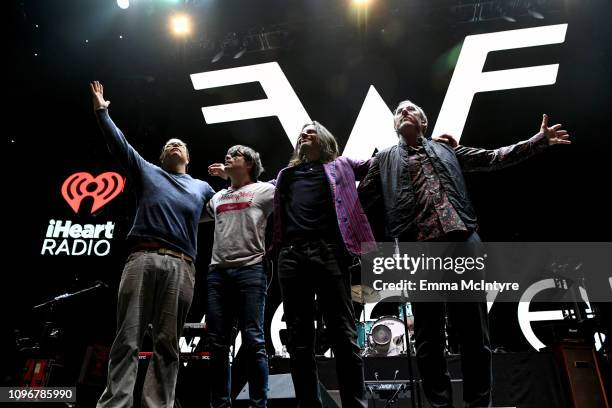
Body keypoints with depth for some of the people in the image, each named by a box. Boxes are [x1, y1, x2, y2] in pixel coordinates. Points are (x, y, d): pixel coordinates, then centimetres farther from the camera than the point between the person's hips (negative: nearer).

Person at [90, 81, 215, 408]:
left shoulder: (202, 188, 26)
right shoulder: (147, 171, 21)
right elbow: (118, 143, 17)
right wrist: (101, 112, 17)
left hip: (180, 266, 1)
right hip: (142, 259, -1)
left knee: (167, 345, -1)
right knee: (127, 340, -8)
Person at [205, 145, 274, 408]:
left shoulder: (264, 190, 8)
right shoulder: (217, 196, 23)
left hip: (251, 268, -5)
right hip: (218, 271, 5)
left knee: (253, 340, -7)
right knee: (217, 343, 4)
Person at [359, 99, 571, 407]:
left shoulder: (446, 149, 23)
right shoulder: (385, 159, 18)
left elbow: (492, 159, 24)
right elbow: (361, 202, 17)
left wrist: (538, 140, 21)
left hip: (463, 240, 2)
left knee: (474, 332, 4)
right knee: (429, 338, 4)